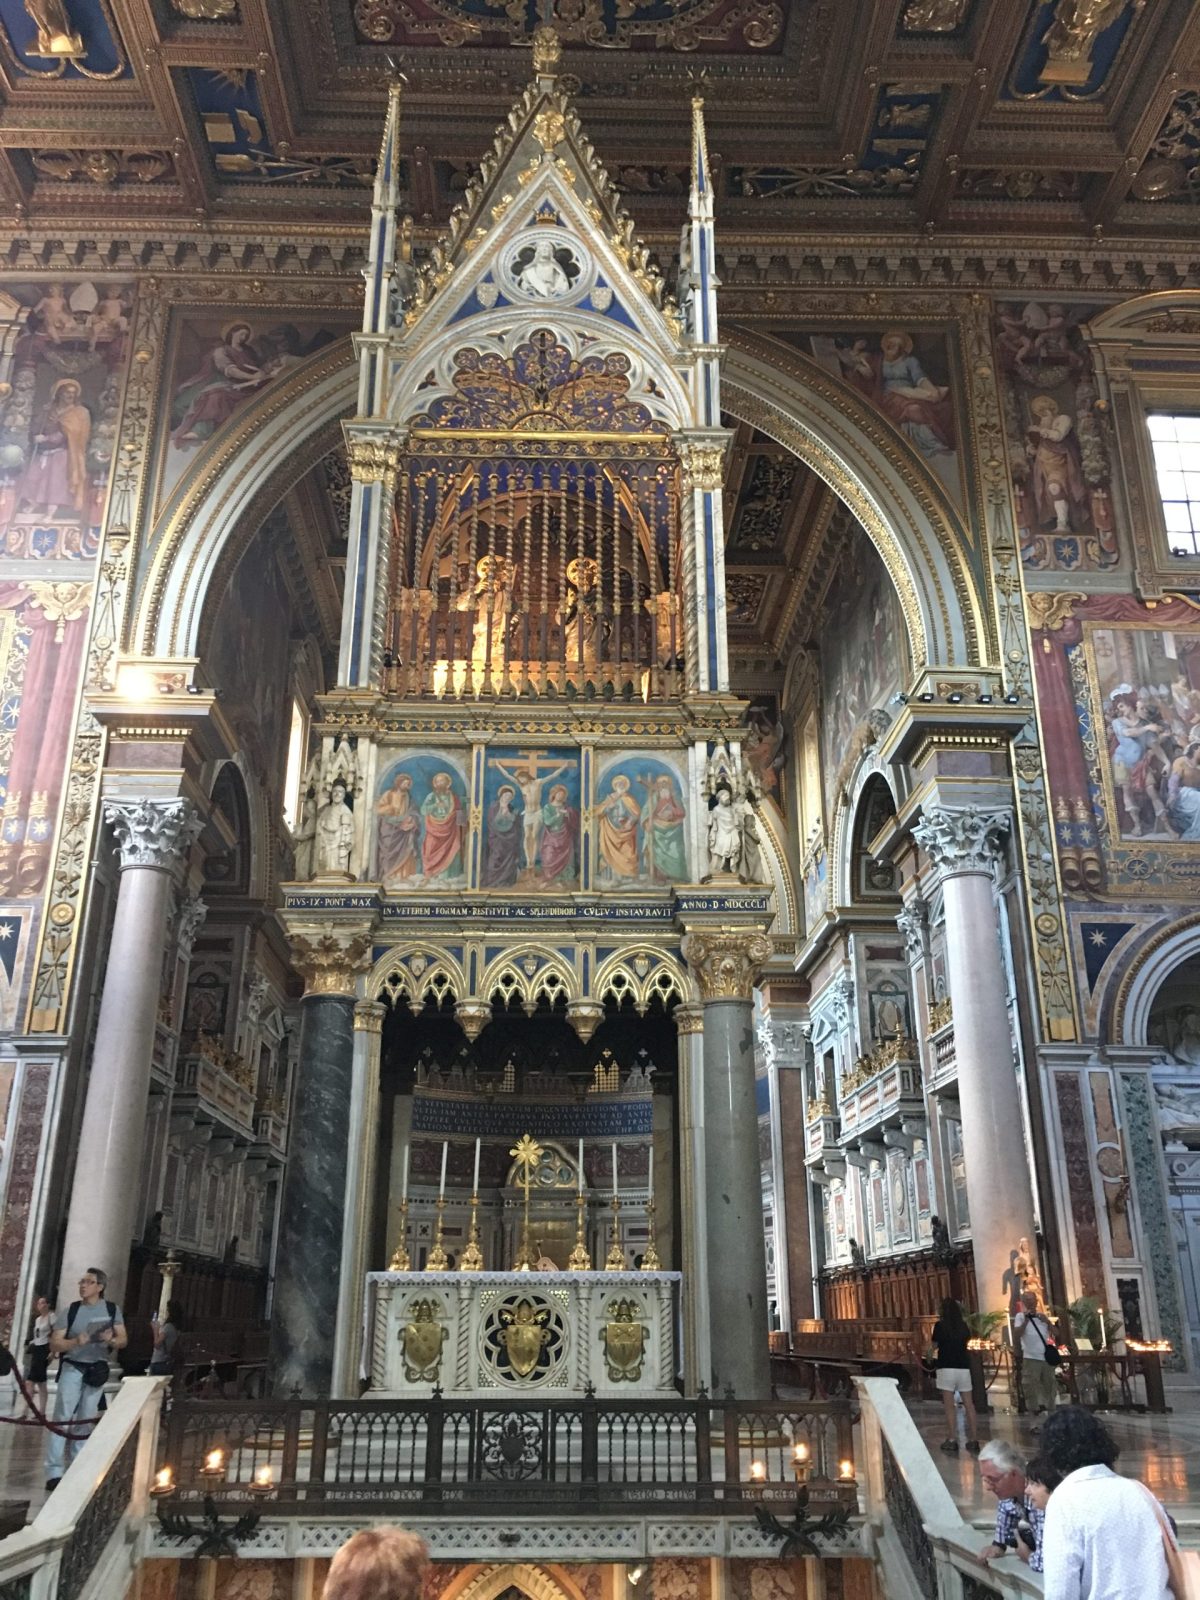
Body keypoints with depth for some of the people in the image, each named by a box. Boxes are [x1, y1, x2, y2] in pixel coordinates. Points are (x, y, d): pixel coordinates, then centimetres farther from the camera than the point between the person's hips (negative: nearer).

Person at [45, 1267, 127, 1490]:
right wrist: (75, 1342, -24)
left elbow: (123, 1339, 3)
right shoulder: (70, 1311, -2)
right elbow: (54, 1344, -5)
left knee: (85, 1420, 7)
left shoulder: (112, 1310, 3)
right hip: (73, 1367, -2)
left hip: (98, 1369, 2)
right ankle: (54, 1471, -9)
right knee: (63, 1417, -9)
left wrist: (112, 1340, -20)